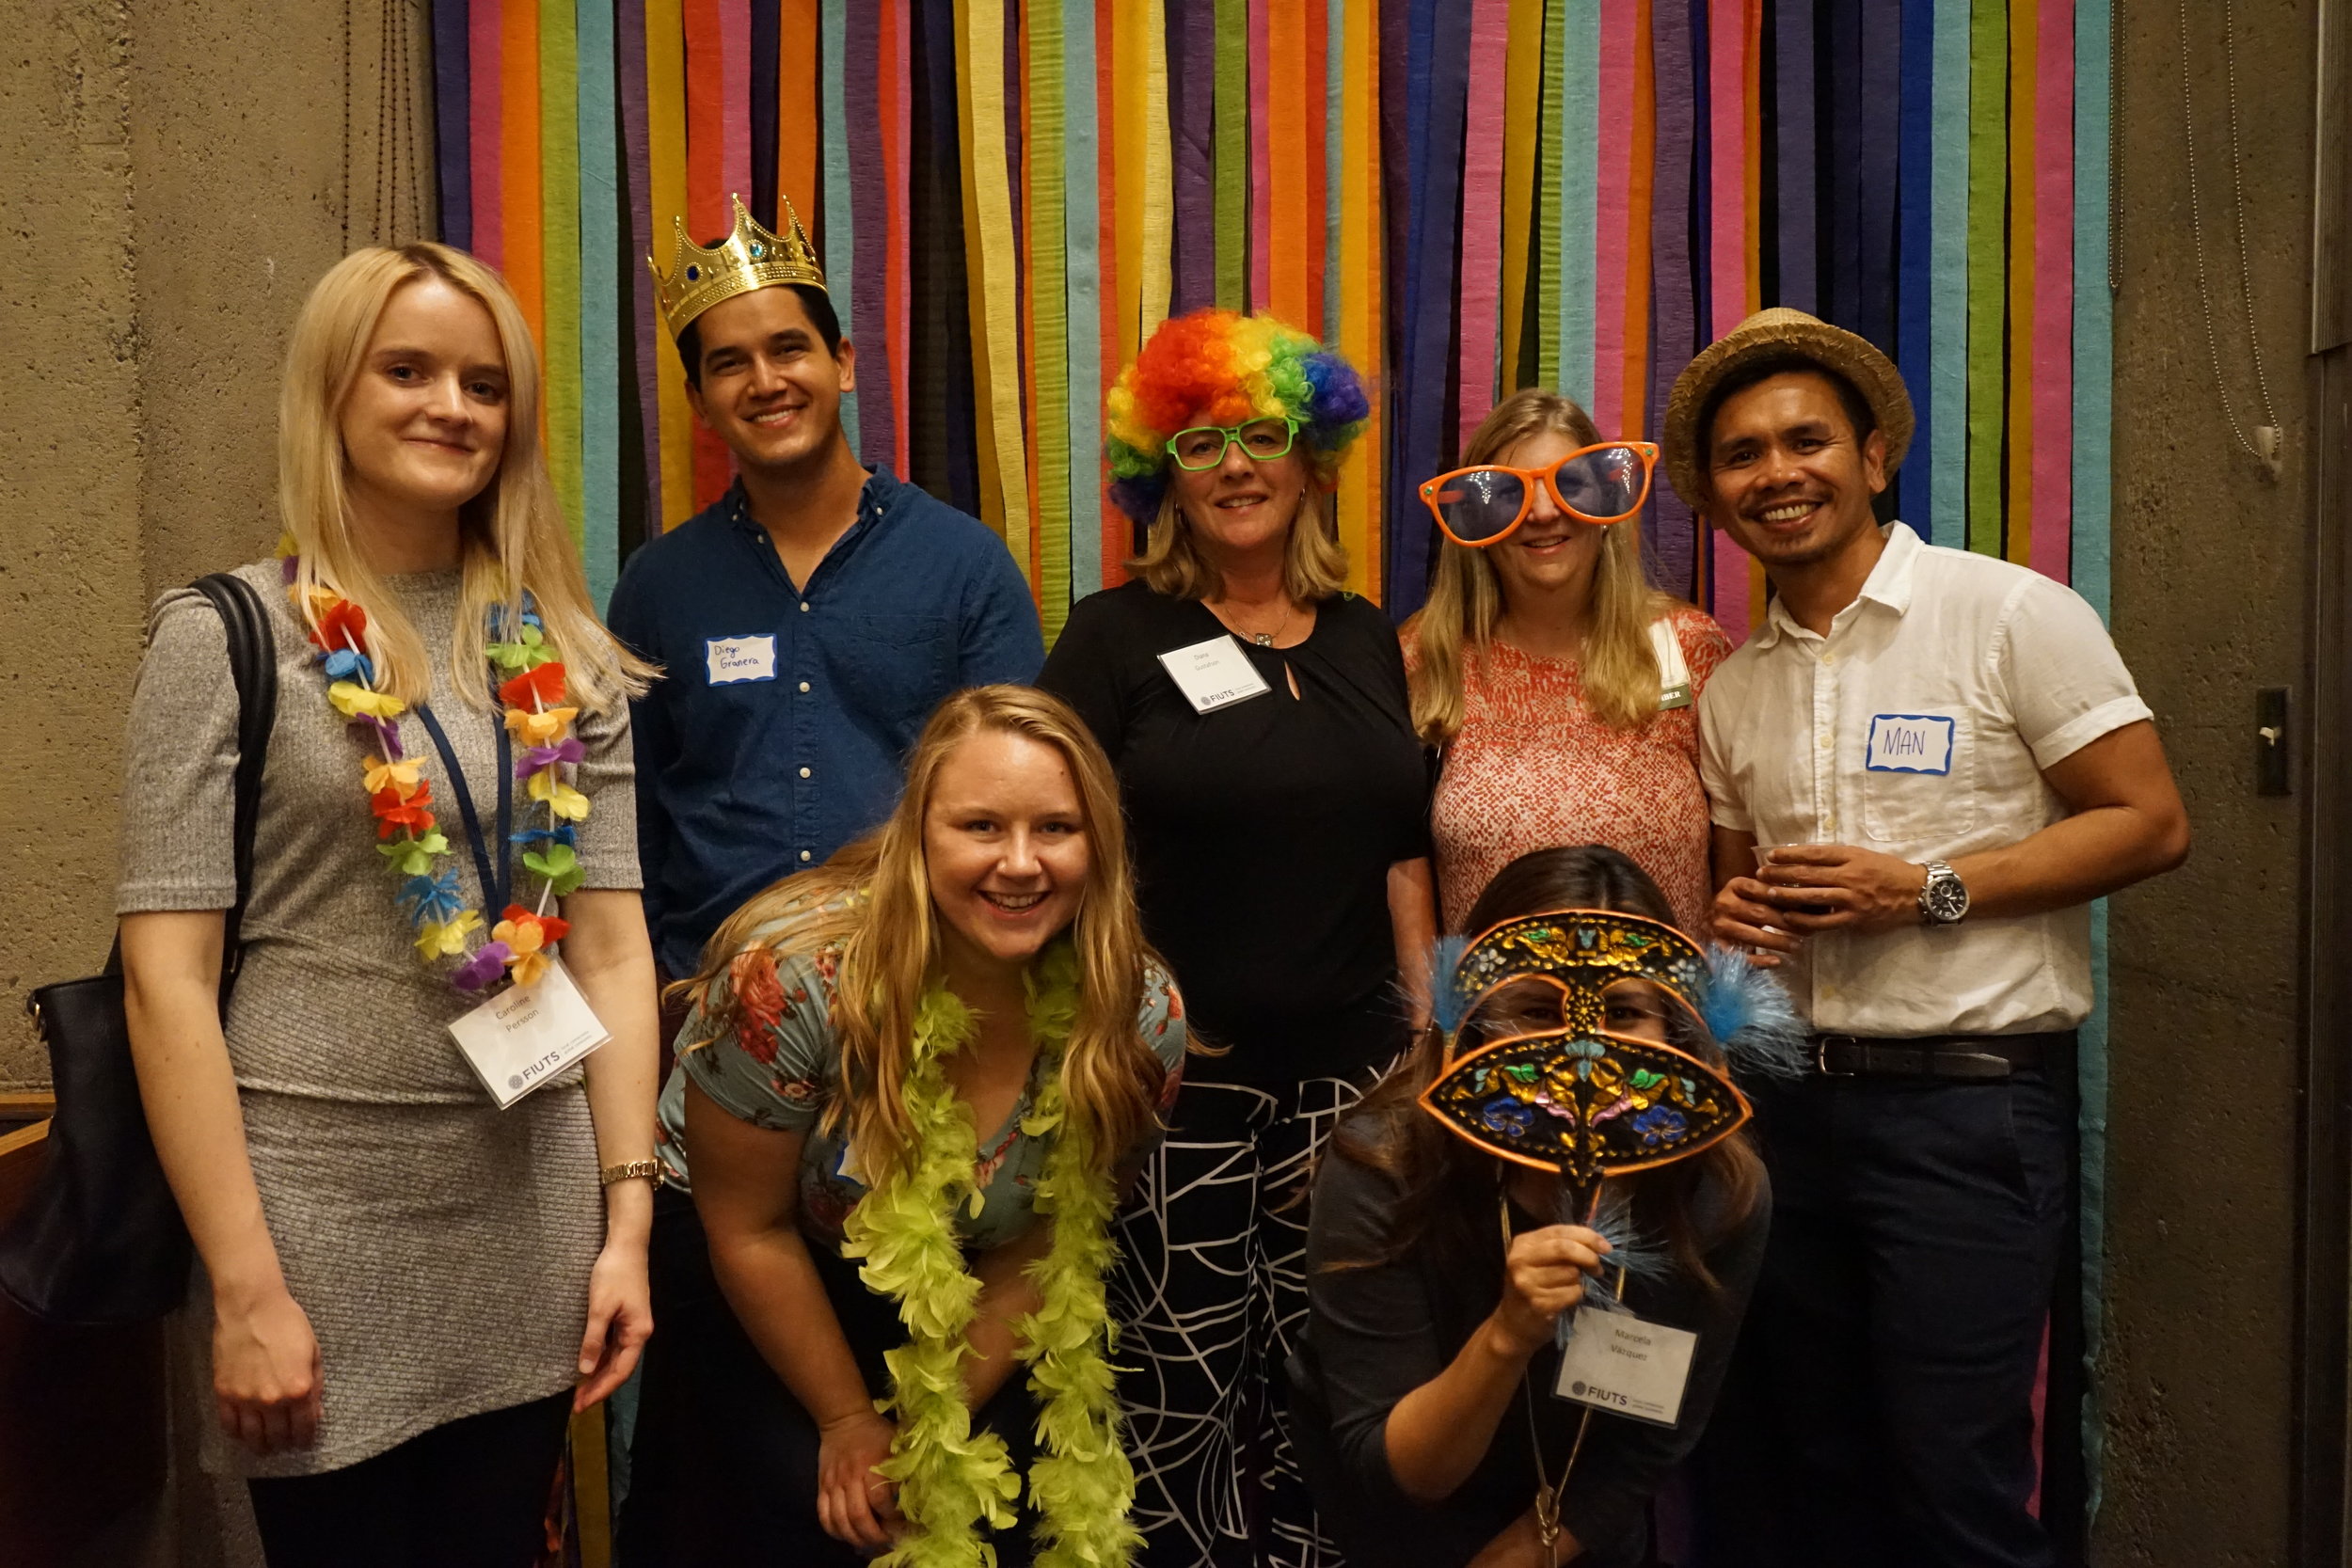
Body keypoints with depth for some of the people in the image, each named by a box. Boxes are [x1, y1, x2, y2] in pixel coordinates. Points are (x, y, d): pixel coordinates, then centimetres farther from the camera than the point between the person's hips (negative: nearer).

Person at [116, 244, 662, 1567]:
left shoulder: (566, 657, 5)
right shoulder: (225, 634, -5)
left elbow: (614, 944, 4)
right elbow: (166, 974, -9)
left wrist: (629, 1217, -1)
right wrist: (243, 1288, -12)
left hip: (532, 1211, 3)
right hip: (316, 1210, -3)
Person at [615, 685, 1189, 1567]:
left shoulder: (1140, 1020, -21)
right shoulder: (794, 980, -30)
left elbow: (1046, 1244, -9)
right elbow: (750, 1229, -17)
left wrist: (932, 1425, -10)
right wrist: (849, 1423, -8)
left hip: (977, 1290, 3)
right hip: (750, 1275, -2)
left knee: (1049, 1492, -9)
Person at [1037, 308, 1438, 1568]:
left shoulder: (1366, 640, 11)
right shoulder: (1116, 635, -2)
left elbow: (1402, 857, 14)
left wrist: (1431, 1039, 10)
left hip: (1347, 1074, 4)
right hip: (1175, 1077, -3)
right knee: (1178, 1396, 4)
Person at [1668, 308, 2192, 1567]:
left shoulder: (2009, 614, -6)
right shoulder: (1733, 688, 11)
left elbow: (2150, 825, -8)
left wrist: (1928, 889, -17)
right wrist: (1733, 913, -2)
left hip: (1969, 1100, -5)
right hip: (1794, 1101, 6)